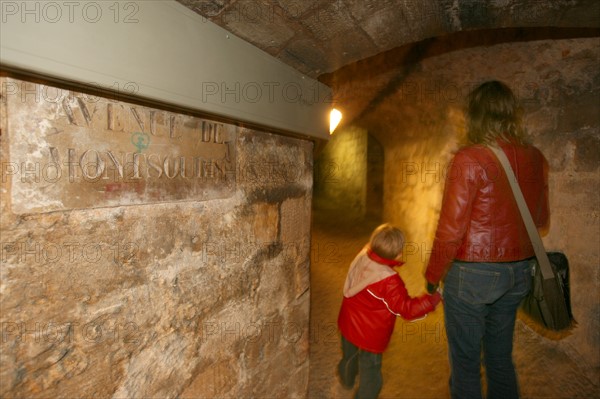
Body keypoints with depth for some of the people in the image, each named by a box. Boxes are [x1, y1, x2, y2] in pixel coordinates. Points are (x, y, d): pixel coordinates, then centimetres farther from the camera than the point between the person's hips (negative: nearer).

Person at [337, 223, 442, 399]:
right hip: (369, 335, -7)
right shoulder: (390, 281, -33)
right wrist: (434, 297, -21)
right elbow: (406, 308, -26)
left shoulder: (361, 257, -18)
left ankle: (347, 379, 61)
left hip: (348, 323, 8)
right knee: (369, 370, 18)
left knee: (349, 356, 34)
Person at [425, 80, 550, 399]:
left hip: (472, 274, -6)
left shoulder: (469, 159, -18)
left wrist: (433, 274, -5)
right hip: (518, 273, 6)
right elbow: (541, 220, 10)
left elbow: (451, 227, -17)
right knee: (500, 357, 23)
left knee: (465, 361, 11)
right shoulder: (534, 158, 1)